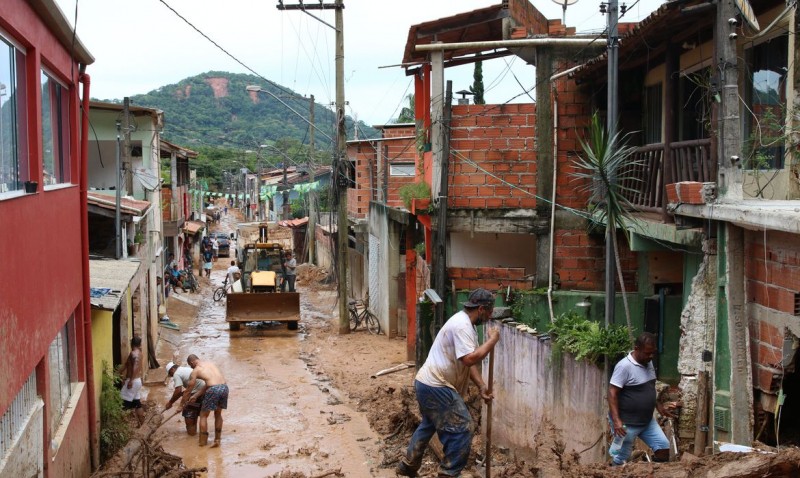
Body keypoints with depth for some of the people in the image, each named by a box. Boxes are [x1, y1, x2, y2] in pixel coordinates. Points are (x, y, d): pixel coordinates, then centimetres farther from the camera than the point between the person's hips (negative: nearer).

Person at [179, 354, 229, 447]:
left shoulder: (195, 371, 8)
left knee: (203, 415, 12)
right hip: (224, 387, 6)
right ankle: (217, 440, 27)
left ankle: (203, 442, 12)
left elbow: (188, 390, 13)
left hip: (214, 390, -6)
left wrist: (181, 405, 24)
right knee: (218, 414, 24)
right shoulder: (209, 363, 25)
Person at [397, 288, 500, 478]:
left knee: (428, 424, 27)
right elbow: (470, 359, -30)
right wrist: (491, 341, -19)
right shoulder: (462, 325, -21)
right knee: (462, 429, -6)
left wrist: (482, 386, 9)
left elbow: (469, 361, 16)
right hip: (436, 387, -11)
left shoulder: (464, 323, 13)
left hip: (427, 383, 11)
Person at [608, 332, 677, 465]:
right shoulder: (624, 366, -21)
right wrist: (616, 421, -28)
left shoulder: (648, 363, 5)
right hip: (627, 423, -8)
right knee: (621, 459, 3)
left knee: (663, 445, 5)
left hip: (647, 420, 8)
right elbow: (612, 393, -22)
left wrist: (660, 408, 13)